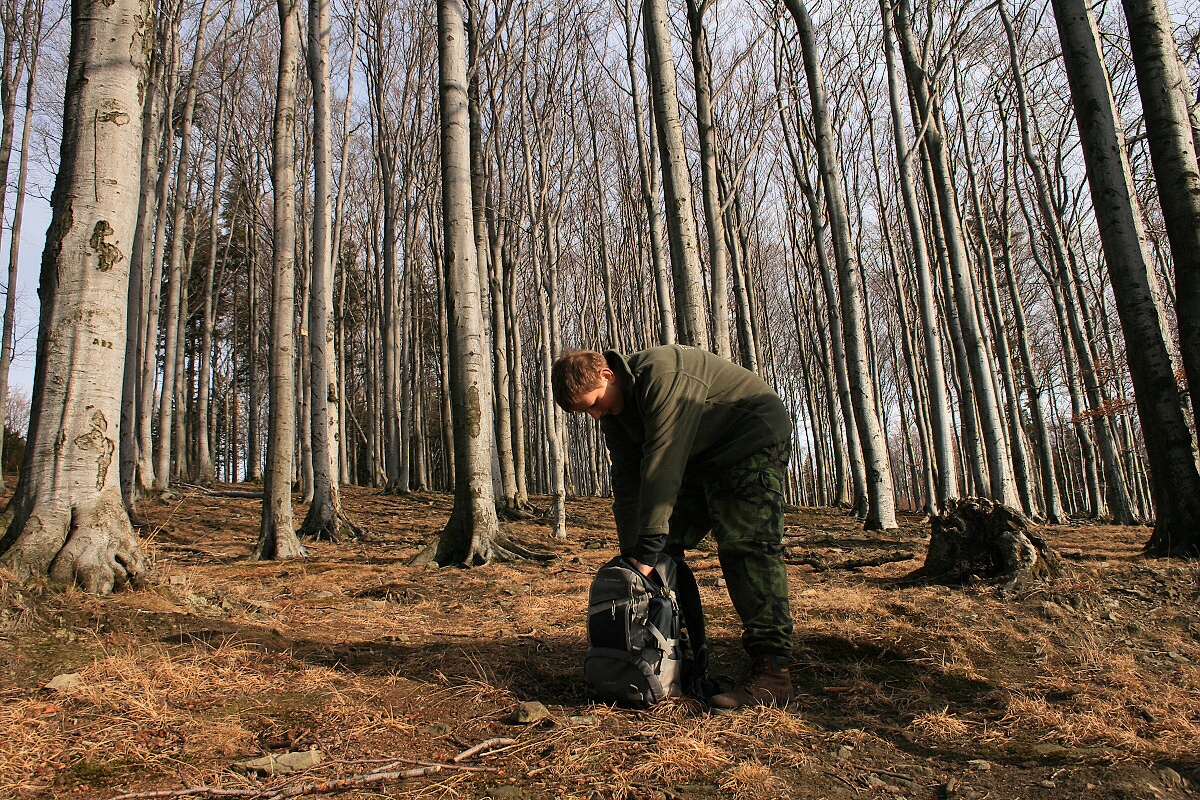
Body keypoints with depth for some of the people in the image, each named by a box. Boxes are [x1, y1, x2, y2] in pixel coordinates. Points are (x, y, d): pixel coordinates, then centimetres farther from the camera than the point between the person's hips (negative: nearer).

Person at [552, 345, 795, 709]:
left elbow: (662, 464, -34)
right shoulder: (614, 409, -2)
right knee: (668, 545, 1)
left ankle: (772, 670, -19)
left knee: (745, 545, -20)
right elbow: (627, 480, -4)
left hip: (755, 437, -9)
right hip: (703, 457, 9)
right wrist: (631, 553, -11)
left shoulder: (661, 375, -30)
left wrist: (648, 549, -33)